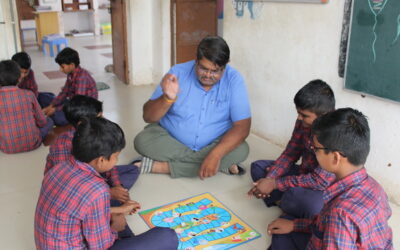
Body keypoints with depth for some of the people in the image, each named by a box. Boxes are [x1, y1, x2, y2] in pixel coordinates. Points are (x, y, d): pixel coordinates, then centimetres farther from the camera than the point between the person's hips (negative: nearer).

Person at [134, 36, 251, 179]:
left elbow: (242, 126, -21)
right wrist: (168, 98, -35)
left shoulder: (234, 80, -15)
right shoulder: (178, 72, -14)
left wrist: (215, 155, -36)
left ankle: (161, 166, -23)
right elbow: (148, 117, -14)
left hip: (215, 144, 1)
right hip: (171, 138, 0)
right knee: (142, 141, -26)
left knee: (241, 150, -28)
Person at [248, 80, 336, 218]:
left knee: (311, 204, -37)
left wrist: (275, 184, -27)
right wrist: (269, 179, -15)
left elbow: (320, 181, -31)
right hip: (303, 175, 7)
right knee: (258, 166, 7)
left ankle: (281, 201, -3)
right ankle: (284, 200, -12)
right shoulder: (303, 122, -10)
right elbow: (290, 153, 0)